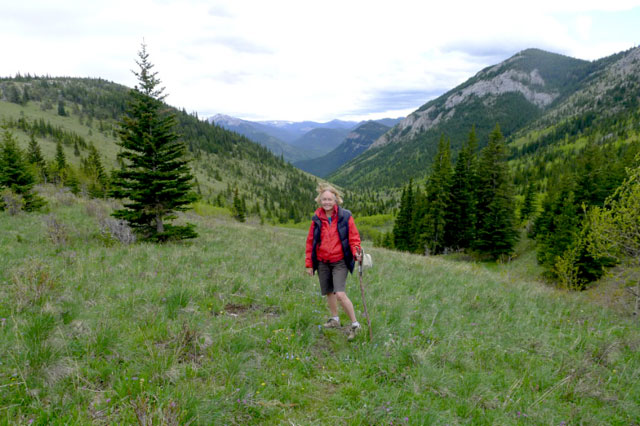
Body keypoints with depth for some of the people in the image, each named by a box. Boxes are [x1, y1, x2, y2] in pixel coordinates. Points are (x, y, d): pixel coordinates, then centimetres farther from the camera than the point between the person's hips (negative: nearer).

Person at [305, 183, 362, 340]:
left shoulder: (345, 216, -6)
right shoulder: (317, 219, 3)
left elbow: (354, 237, -2)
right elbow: (310, 242, 8)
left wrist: (356, 252, -21)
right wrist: (309, 264, 7)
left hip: (340, 261, -4)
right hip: (322, 262, 4)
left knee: (340, 294, -15)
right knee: (328, 293, 14)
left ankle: (355, 324, 0)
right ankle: (335, 319, 37)